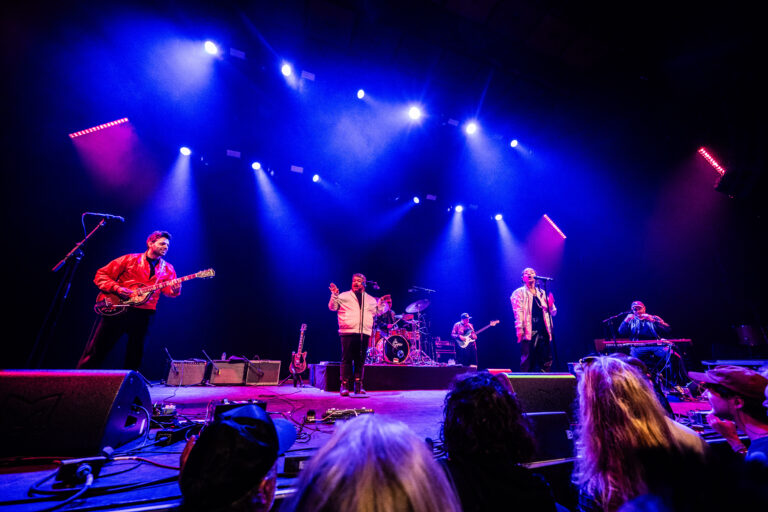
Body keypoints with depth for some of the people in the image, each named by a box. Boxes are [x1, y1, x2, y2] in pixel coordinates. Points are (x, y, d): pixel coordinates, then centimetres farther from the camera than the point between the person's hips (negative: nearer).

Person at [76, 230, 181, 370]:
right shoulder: (129, 259, 4)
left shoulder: (167, 269, 11)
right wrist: (116, 288, -12)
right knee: (96, 352, 2)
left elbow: (169, 289, 1)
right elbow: (101, 275, 5)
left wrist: (175, 290, -23)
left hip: (143, 313, 2)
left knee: (135, 358, 10)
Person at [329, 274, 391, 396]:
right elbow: (332, 307, 3)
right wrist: (334, 295, -10)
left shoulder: (370, 299, 19)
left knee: (360, 361, 6)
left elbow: (378, 311, 21)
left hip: (364, 333, 3)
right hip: (348, 332, -3)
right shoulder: (343, 296, 9)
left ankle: (358, 386, 15)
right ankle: (345, 386, 7)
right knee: (346, 359, -2)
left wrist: (383, 302, 8)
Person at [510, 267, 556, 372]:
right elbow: (518, 312, -6)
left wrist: (550, 304, -3)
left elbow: (553, 312, 19)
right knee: (527, 363, -6)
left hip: (544, 332, 5)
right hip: (529, 332, -5)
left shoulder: (542, 293, 19)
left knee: (546, 363, 5)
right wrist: (519, 329, -17)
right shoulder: (519, 292, 4)